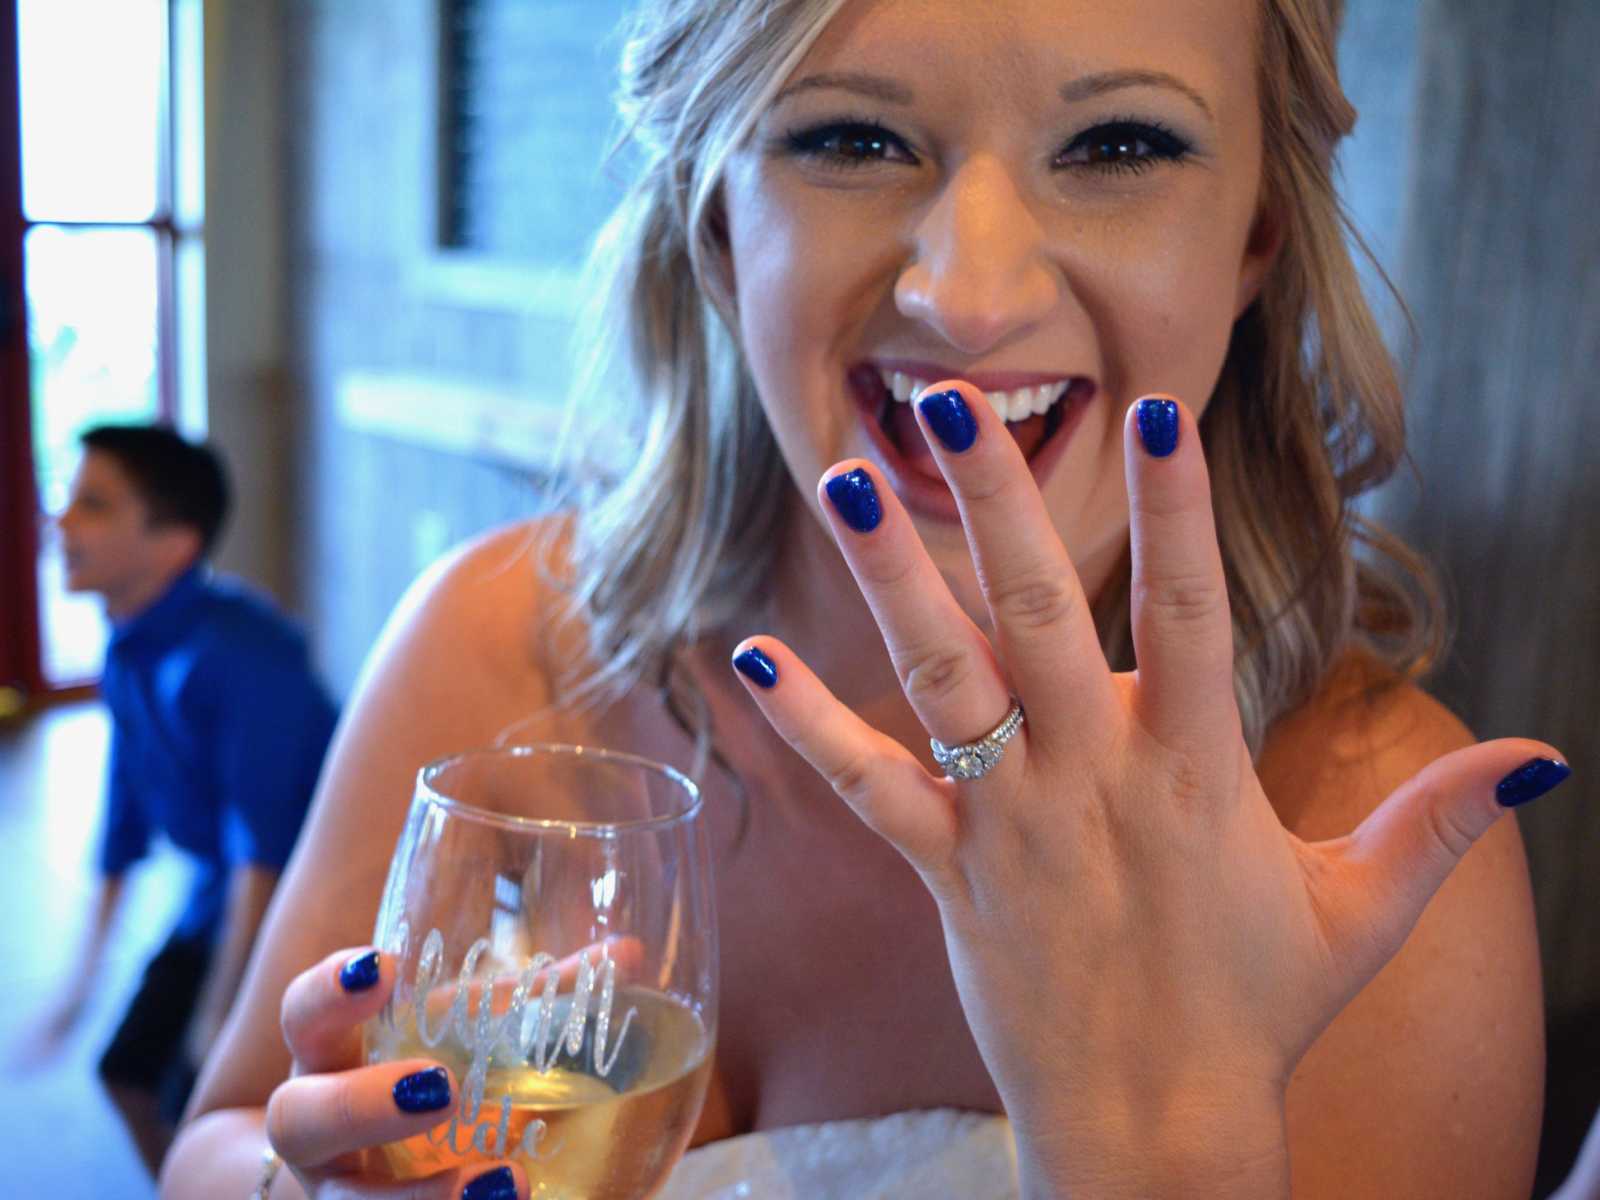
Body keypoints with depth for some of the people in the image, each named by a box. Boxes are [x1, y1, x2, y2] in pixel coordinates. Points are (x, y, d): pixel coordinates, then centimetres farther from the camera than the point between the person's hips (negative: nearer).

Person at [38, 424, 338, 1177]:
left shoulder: (241, 652, -28)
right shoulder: (127, 652, -2)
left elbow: (264, 847, -26)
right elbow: (126, 813, 10)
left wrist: (217, 1017, -19)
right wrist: (85, 974, 17)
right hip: (224, 890, 8)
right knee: (130, 1073, 14)